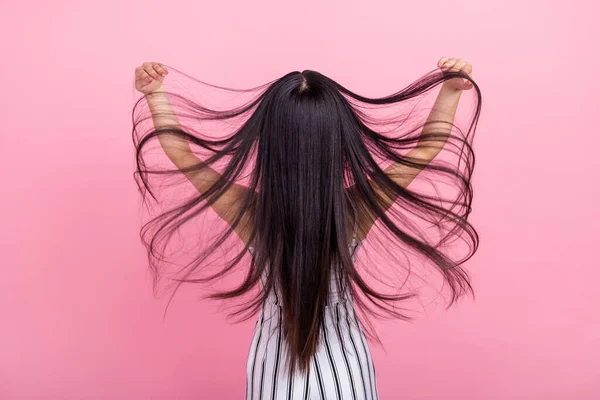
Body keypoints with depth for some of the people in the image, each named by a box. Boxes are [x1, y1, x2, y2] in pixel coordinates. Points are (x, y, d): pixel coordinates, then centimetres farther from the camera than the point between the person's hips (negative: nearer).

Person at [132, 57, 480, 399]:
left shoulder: (250, 213, -24)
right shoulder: (358, 210, -24)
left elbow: (181, 152, -13)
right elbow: (428, 145, -14)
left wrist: (156, 93, -8)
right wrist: (451, 89, -10)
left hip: (276, 364, 1)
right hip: (342, 361, 0)